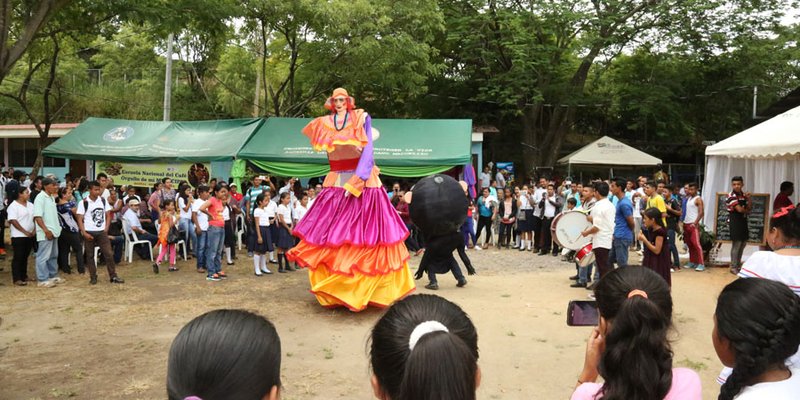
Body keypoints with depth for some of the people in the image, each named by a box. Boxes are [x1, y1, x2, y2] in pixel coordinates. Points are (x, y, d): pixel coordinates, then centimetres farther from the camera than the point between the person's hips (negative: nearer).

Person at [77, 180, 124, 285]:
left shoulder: (103, 200, 4)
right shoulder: (83, 203, -6)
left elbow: (108, 215, 10)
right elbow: (80, 219, -6)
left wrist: (106, 228, 1)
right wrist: (84, 233, -13)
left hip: (102, 232, 3)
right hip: (89, 233, -2)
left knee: (109, 254, -1)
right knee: (90, 255, 6)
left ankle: (113, 276, 5)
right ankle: (93, 277, 17)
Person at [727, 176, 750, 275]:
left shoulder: (743, 194, 11)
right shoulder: (731, 196, -13)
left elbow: (749, 208, 8)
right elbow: (739, 209, -20)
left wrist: (748, 198, -6)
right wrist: (747, 211, 0)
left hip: (743, 221, 8)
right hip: (735, 221, -8)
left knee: (743, 243, 14)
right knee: (736, 244, -7)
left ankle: (738, 265, 25)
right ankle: (733, 267, -1)